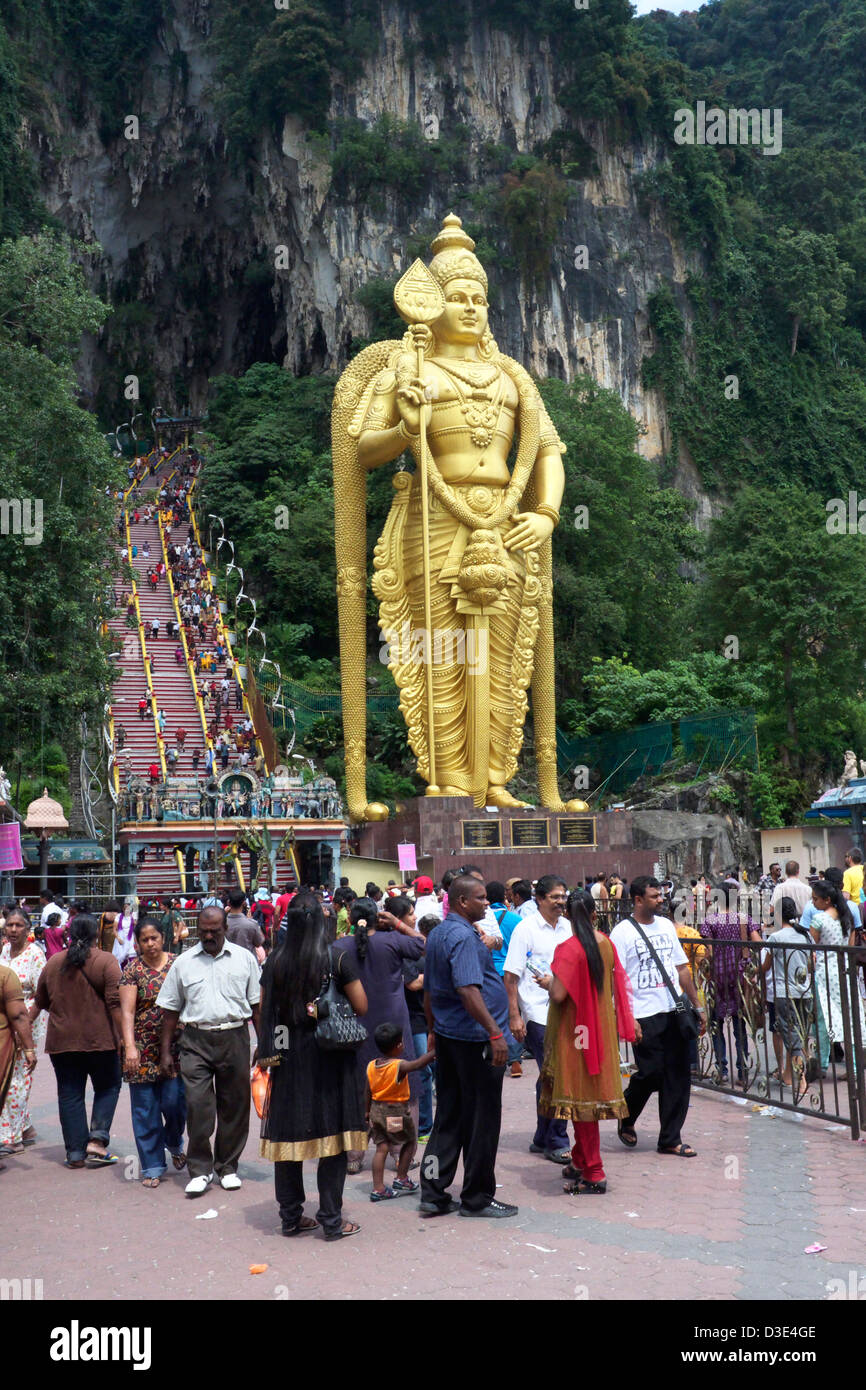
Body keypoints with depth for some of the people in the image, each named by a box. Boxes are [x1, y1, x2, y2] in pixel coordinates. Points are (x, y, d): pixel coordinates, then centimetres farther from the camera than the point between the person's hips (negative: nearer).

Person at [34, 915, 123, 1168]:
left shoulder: (52, 963, 6)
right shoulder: (106, 962, -7)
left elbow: (40, 1003, 16)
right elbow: (115, 1003, -14)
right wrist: (123, 1036, -11)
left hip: (61, 1041, 3)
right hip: (99, 1039, -3)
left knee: (69, 1095, 9)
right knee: (108, 1087, 12)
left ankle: (75, 1153, 10)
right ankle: (97, 1140, -4)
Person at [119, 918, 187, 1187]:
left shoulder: (177, 964, 5)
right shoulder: (132, 970, -1)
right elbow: (127, 1011, -9)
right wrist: (129, 1046, -21)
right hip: (144, 1049, -1)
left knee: (174, 1101, -4)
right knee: (146, 1109, 3)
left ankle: (174, 1144, 28)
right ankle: (152, 1167, 15)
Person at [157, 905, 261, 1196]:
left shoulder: (244, 958, 6)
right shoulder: (183, 962, 7)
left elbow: (257, 1005, 9)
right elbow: (170, 1010, 10)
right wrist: (165, 1052, 7)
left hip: (234, 1038, 0)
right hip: (196, 1040, 0)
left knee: (234, 1105, 6)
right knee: (197, 1105, -7)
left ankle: (227, 1167, 21)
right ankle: (200, 1170, 5)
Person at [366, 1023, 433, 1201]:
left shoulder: (371, 1066, -1)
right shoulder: (399, 1066, -19)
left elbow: (368, 1092, 6)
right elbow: (418, 1064, -33)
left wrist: (368, 1112, 16)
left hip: (376, 1110, 5)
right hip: (396, 1111, -5)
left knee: (382, 1147, 8)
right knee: (410, 1142, 17)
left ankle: (378, 1188, 5)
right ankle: (401, 1179, 21)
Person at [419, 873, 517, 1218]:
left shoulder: (437, 934, 12)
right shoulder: (463, 937, -18)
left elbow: (429, 990, 19)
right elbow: (468, 990, -28)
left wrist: (433, 1031, 27)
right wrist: (495, 1033, -30)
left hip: (447, 1035, 9)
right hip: (474, 1038, -9)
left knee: (448, 1115, 13)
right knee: (482, 1118, 2)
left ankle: (433, 1193, 15)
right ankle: (477, 1198, 10)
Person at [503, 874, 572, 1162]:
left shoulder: (569, 928, 9)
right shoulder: (525, 929, -7)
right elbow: (511, 976, -7)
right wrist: (514, 1017, -12)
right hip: (538, 1015, -5)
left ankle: (543, 1139, 24)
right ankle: (557, 1142, 7)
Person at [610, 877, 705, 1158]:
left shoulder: (666, 926, 12)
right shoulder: (622, 932, -7)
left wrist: (697, 1006, 14)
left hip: (674, 1012, 6)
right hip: (645, 1016, -6)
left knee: (677, 1076, 5)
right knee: (651, 1074, -5)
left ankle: (670, 1139, 15)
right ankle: (626, 1119, 24)